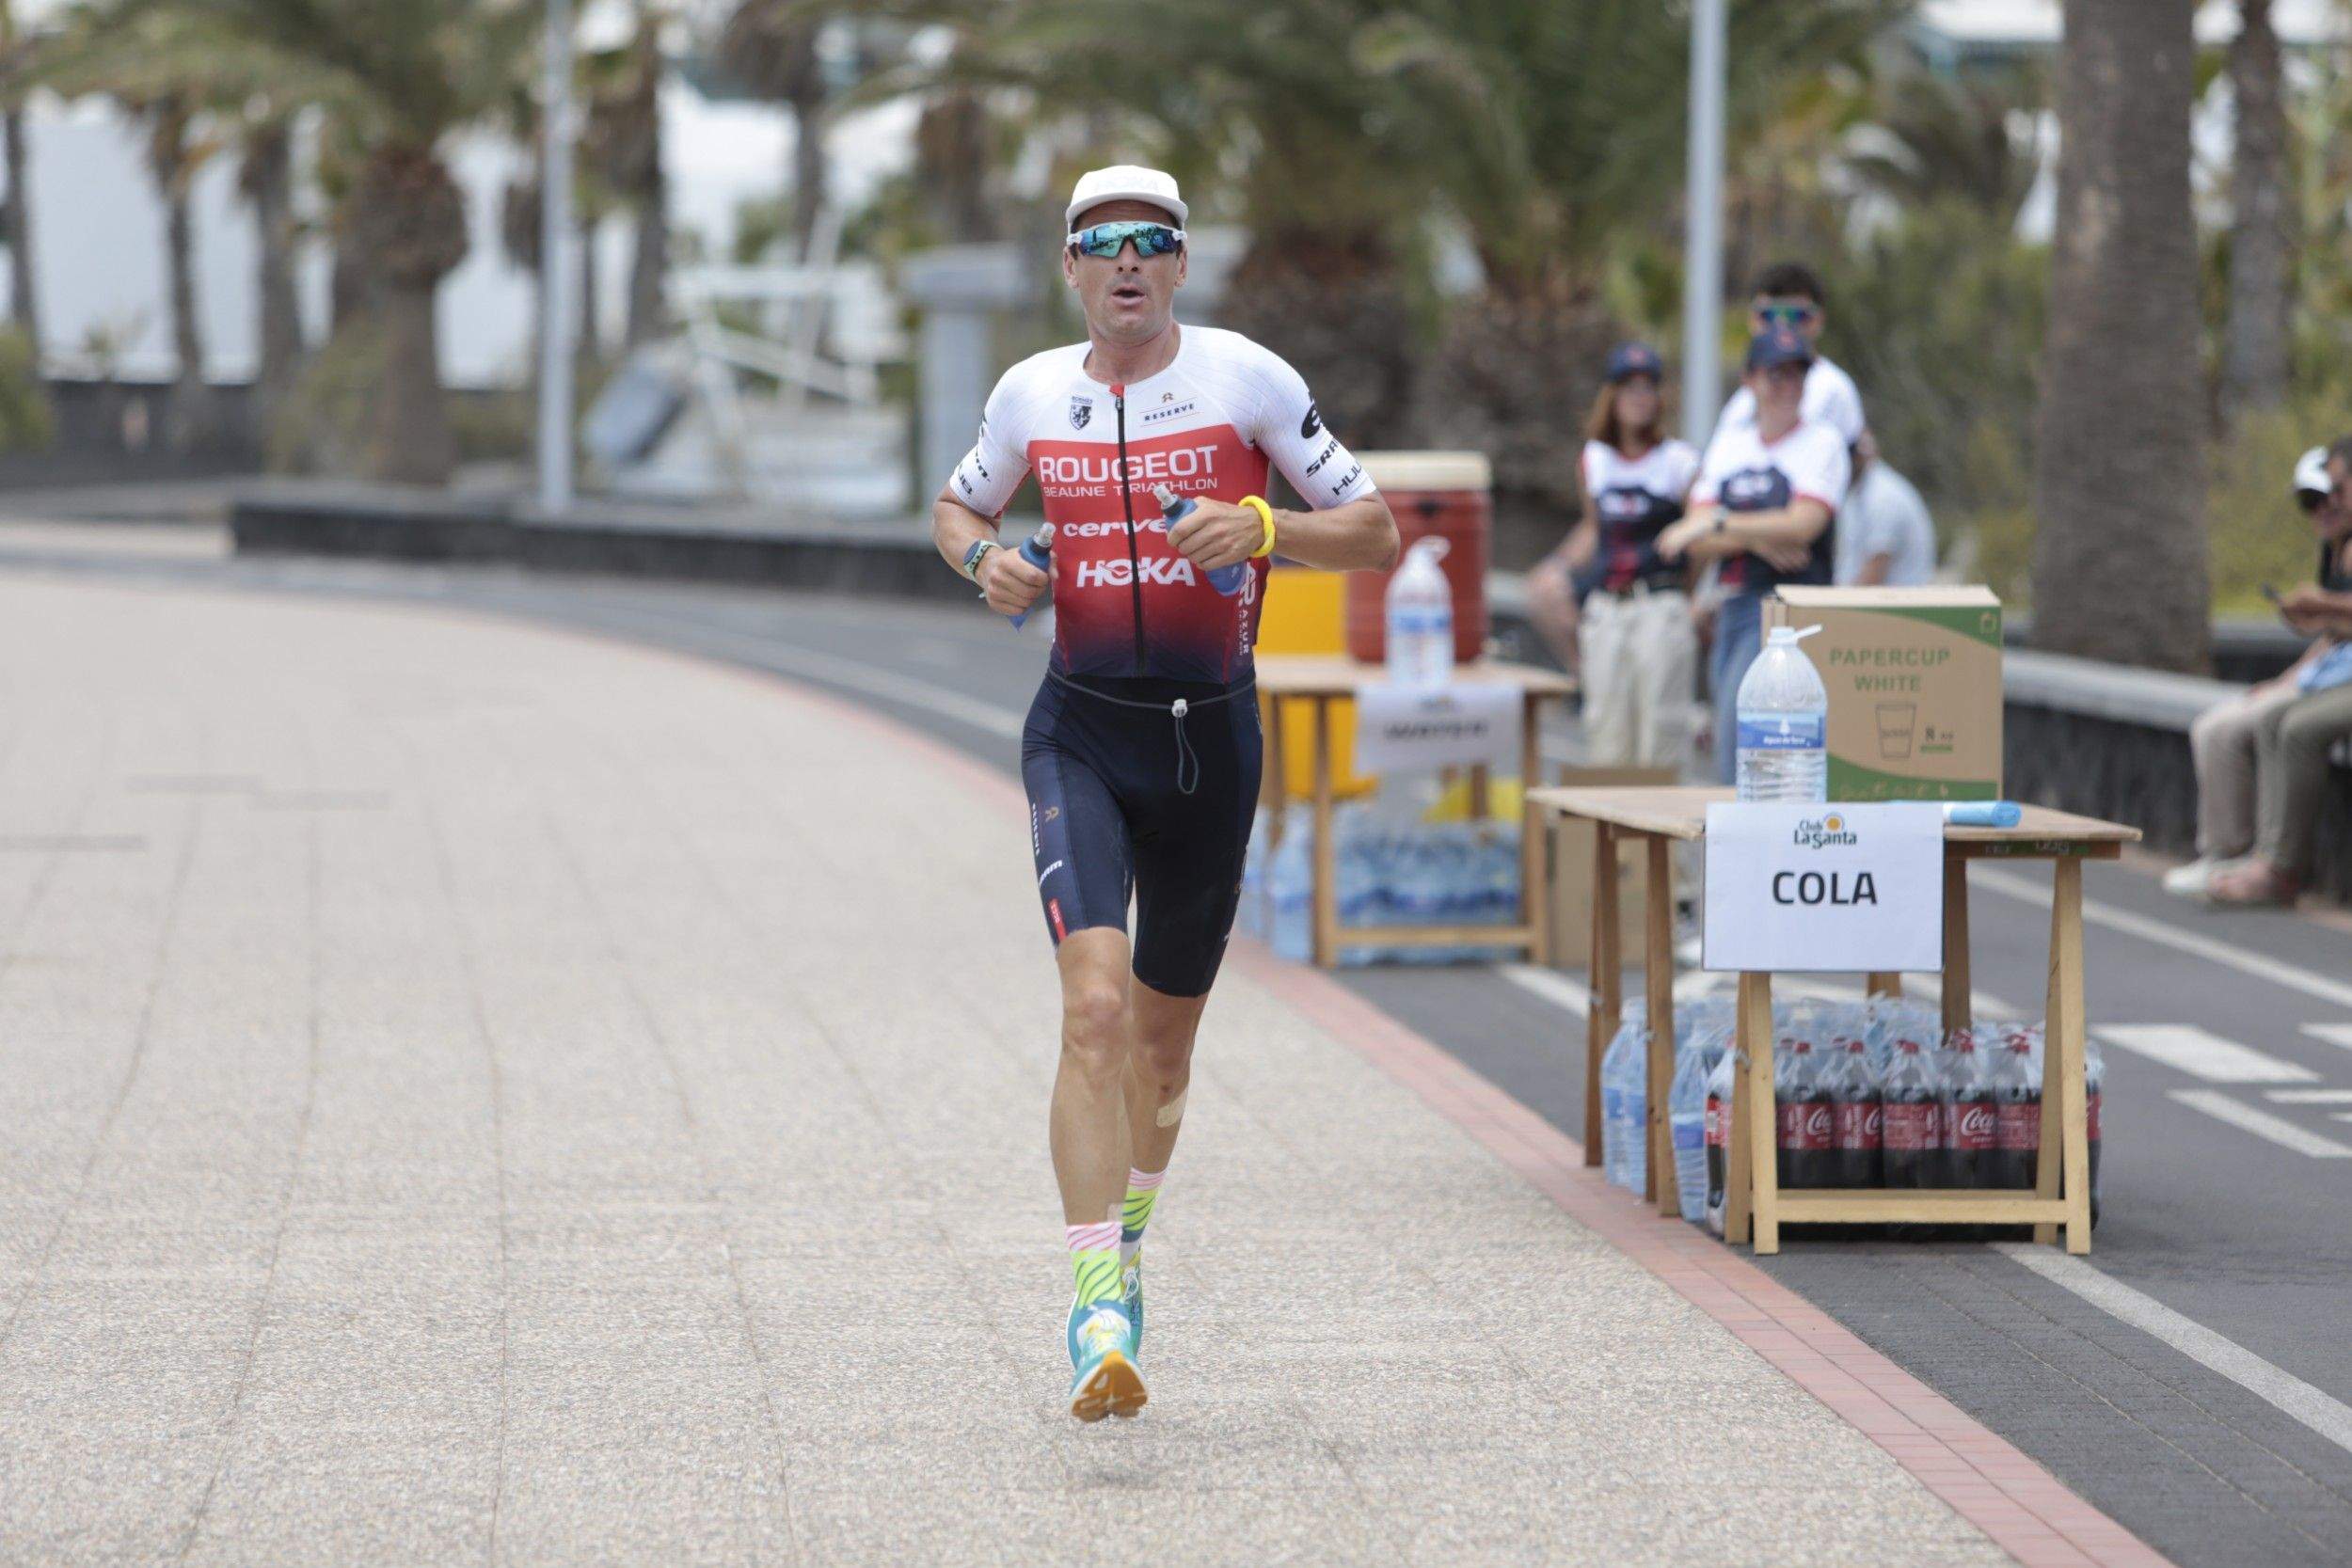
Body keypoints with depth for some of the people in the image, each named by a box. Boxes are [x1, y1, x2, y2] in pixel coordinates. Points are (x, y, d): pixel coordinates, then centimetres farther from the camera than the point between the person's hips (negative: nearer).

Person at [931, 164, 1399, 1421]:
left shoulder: (1245, 377, -3)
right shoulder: (1032, 394, 4)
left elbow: (1375, 533, 0)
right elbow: (956, 508, 23)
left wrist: (1262, 529, -18)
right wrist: (984, 560, 0)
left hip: (1210, 733, 0)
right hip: (1081, 731, 0)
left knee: (1165, 1033, 13)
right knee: (1096, 1004, -20)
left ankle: (1123, 1244, 40)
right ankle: (1099, 1314, -24)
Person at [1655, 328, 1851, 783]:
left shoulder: (1823, 442, 1)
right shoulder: (1729, 444, 17)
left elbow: (1803, 525, -13)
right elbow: (1696, 540, 7)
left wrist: (1719, 525, -8)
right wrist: (1754, 538, -12)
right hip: (1735, 607, 6)